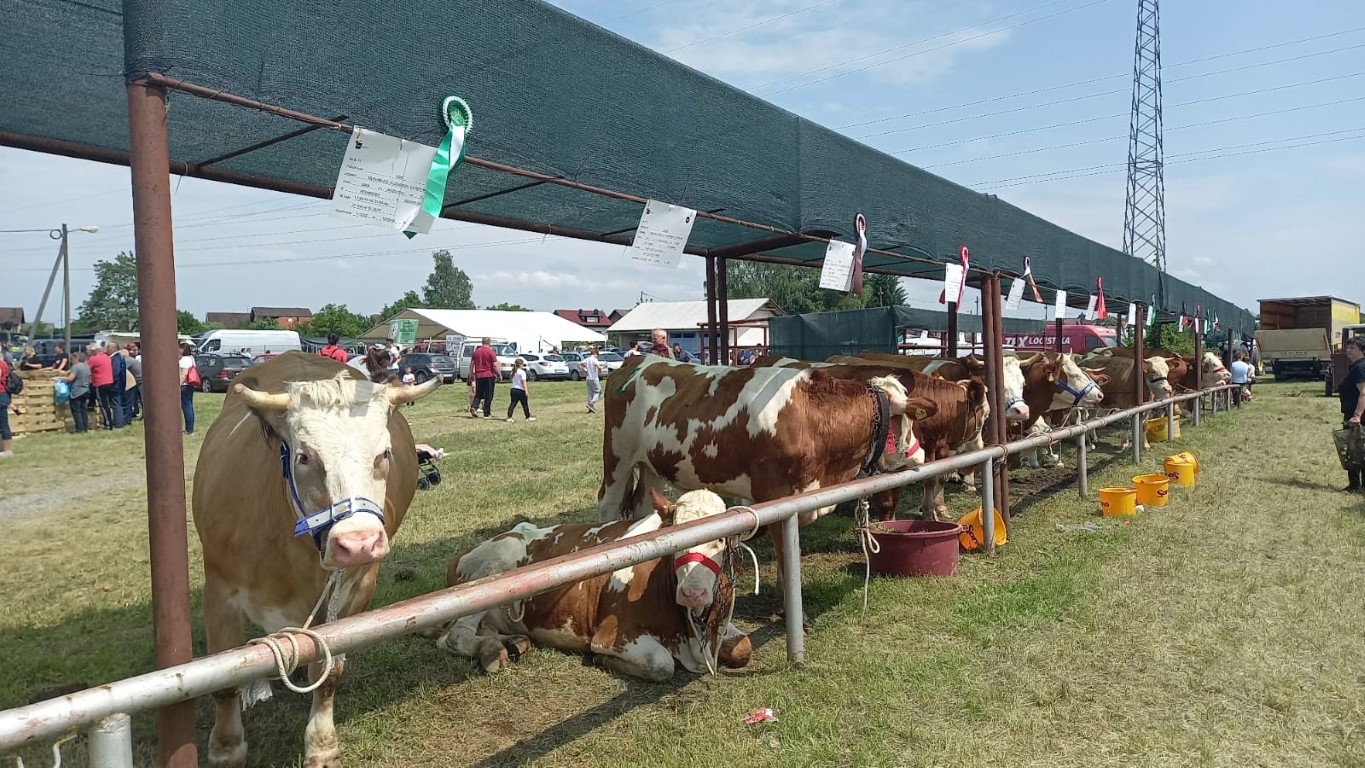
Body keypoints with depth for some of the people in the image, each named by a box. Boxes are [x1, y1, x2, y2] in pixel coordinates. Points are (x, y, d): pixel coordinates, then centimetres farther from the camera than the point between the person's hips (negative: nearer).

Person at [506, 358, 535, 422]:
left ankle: (509, 417, -2)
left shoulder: (513, 372, 10)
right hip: (520, 390, -6)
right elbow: (523, 382, -16)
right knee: (525, 404, 6)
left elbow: (512, 380, 16)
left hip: (513, 389, 6)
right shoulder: (522, 372, -12)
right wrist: (526, 391, -16)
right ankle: (528, 417, 15)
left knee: (513, 404, 5)